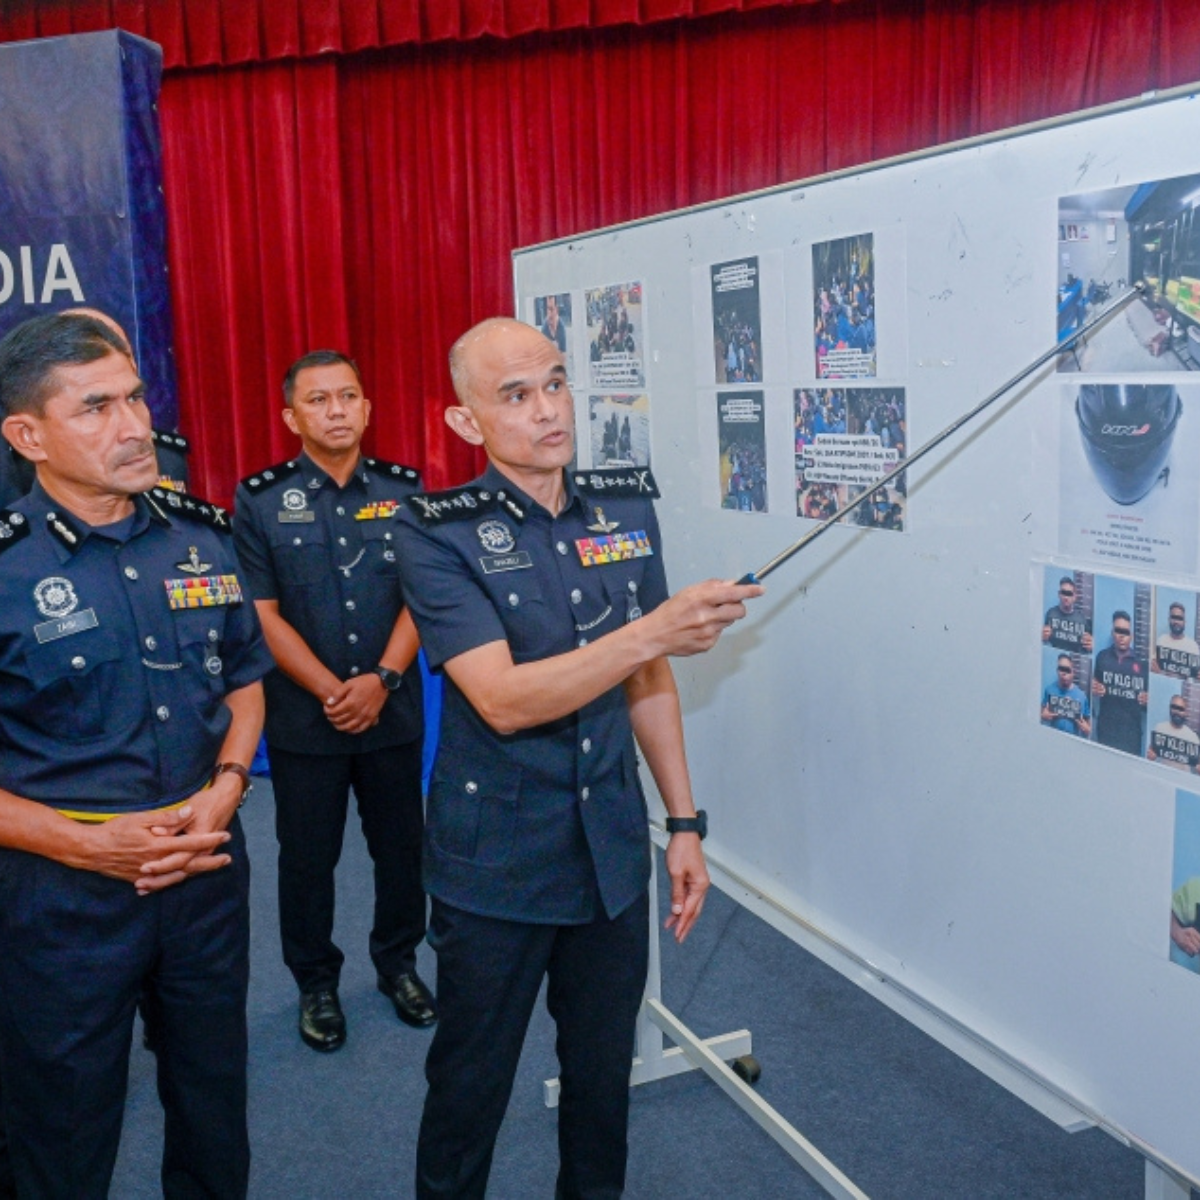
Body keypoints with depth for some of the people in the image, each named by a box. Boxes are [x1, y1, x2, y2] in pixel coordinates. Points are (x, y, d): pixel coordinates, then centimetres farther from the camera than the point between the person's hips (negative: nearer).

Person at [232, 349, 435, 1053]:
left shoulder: (405, 490, 1)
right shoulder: (259, 501, -3)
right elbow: (264, 615, -6)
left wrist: (381, 679, -15)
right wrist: (331, 691, -15)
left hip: (394, 711, 2)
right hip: (303, 718, -1)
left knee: (401, 845, 12)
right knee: (307, 856, 11)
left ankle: (398, 962, 35)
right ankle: (317, 982, 31)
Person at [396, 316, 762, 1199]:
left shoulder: (627, 507, 0)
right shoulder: (439, 535, -14)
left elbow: (649, 680, 8)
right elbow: (504, 700, -25)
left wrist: (684, 821, 8)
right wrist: (656, 630, -33)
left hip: (614, 854, 4)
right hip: (496, 868, -4)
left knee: (604, 1071, 19)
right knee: (471, 1084, 14)